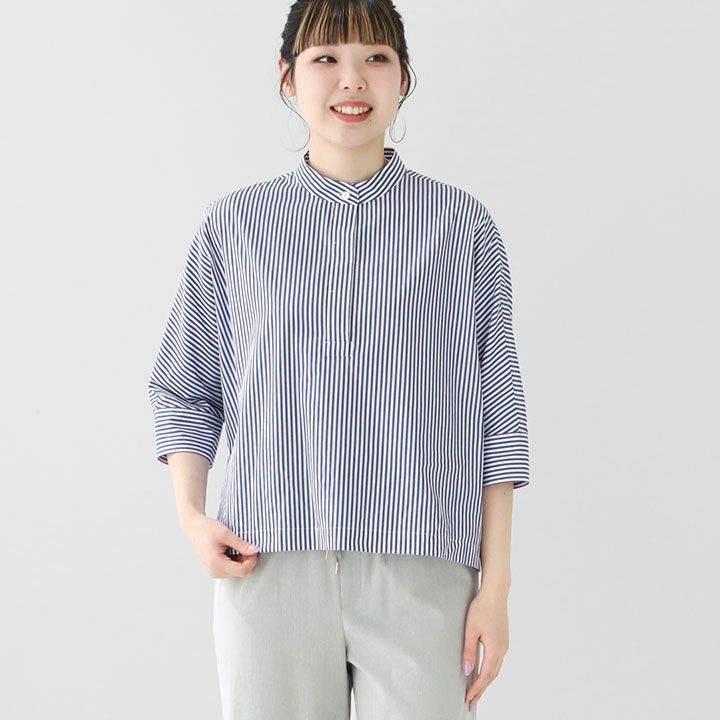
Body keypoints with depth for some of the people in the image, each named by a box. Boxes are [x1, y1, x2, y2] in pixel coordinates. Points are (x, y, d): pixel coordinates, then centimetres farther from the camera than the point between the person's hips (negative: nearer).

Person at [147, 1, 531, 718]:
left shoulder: (463, 226, 5)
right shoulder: (234, 225, 8)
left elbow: (496, 413, 5)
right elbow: (186, 390, 14)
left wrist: (496, 583, 1)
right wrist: (190, 513, -3)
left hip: (419, 576, -1)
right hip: (269, 568, 1)